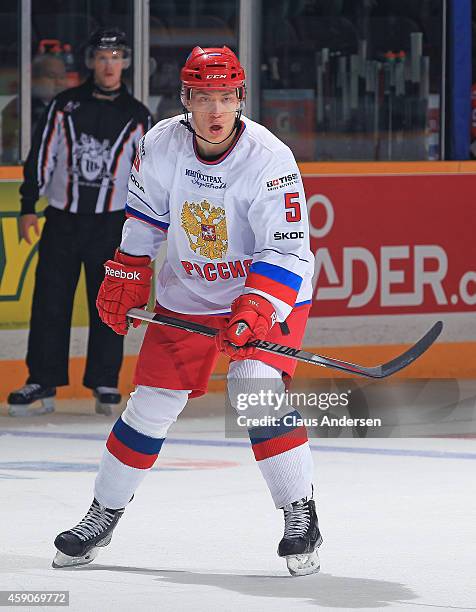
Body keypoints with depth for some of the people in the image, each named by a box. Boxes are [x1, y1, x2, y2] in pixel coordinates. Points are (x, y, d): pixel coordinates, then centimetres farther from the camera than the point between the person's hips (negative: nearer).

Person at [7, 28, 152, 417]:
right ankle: (43, 384, 4)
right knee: (50, 304, -1)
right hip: (62, 220, 1)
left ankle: (105, 384, 10)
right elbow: (41, 156, 5)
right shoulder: (64, 106, 4)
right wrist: (28, 207, 0)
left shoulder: (137, 117, 4)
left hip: (111, 224, -1)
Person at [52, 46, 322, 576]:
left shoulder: (269, 160, -24)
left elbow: (287, 252, -25)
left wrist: (254, 312, -35)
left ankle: (301, 517, -11)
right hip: (185, 298, 4)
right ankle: (103, 515, 20)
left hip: (270, 293, -4)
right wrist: (126, 277, 4)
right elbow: (144, 216, 7)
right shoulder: (161, 145, -12)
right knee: (150, 407, 4)